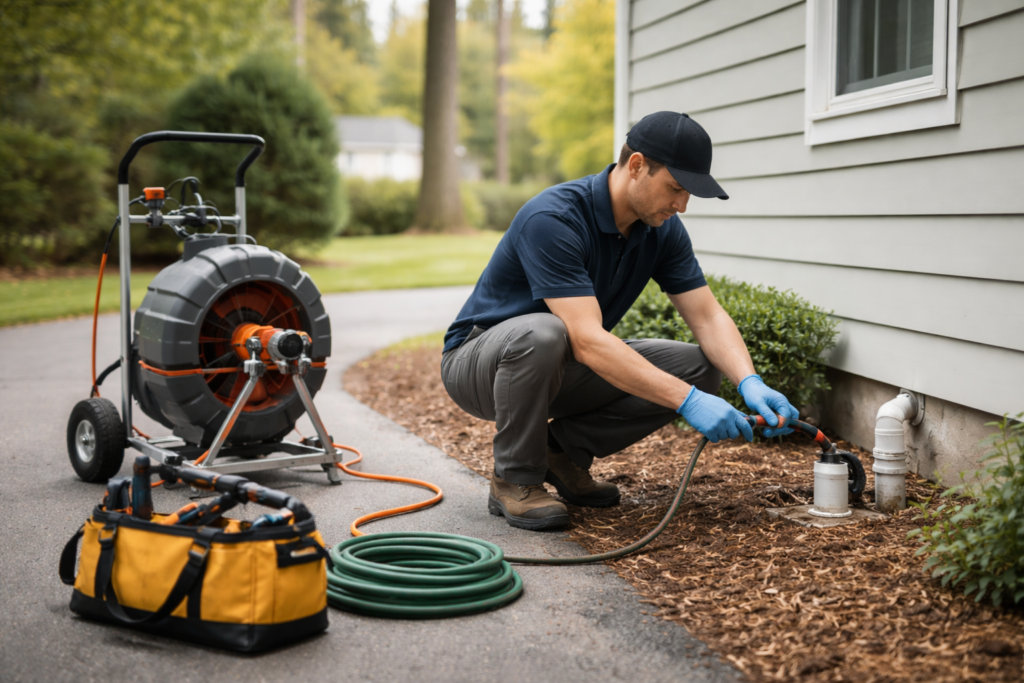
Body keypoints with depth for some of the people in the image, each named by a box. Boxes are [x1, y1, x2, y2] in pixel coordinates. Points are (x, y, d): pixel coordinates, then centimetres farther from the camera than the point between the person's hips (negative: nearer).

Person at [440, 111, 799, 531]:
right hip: (481, 359, -6)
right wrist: (687, 401, -43)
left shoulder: (662, 229, -7)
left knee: (699, 366, -11)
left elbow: (708, 317, -8)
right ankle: (514, 479, -16)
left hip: (562, 370, 7)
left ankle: (565, 448, 4)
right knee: (541, 334, -42)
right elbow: (587, 341, -39)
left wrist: (749, 383, -27)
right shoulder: (552, 219, -31)